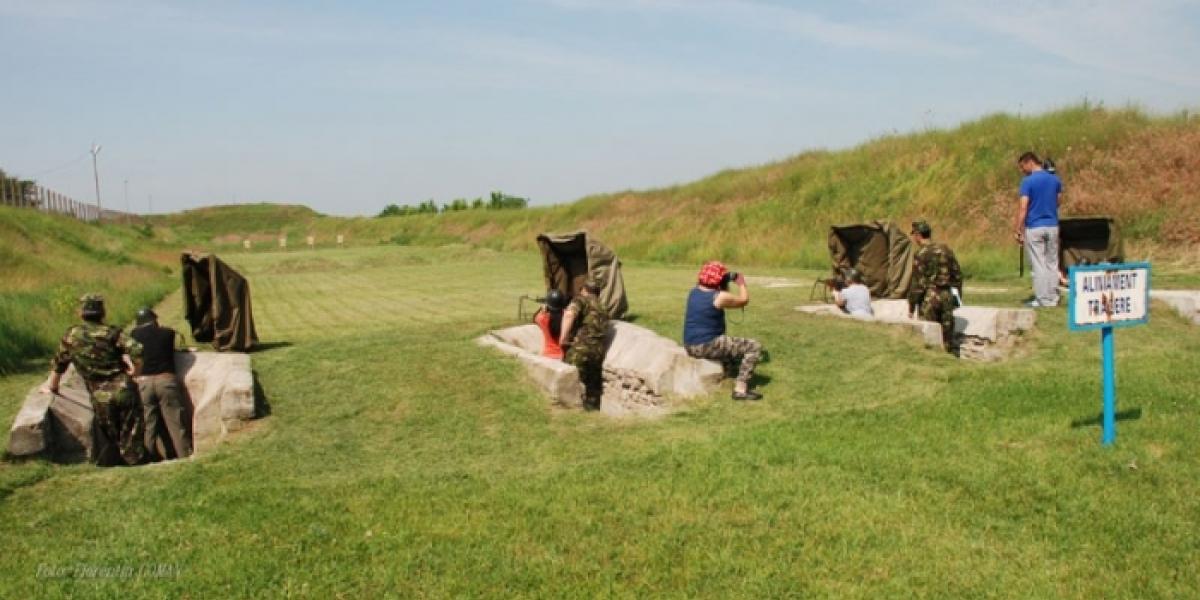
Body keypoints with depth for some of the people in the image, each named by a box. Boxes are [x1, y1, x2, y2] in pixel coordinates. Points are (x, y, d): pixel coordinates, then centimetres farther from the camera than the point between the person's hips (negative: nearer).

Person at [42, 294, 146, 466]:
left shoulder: (72, 335, 5)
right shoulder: (112, 332, -1)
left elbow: (58, 363, 17)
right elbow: (137, 350, -15)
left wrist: (52, 387, 31)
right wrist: (135, 368, 4)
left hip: (102, 398, 1)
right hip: (124, 390, -1)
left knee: (105, 432, 17)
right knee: (130, 428, 10)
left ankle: (108, 461, 22)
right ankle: (134, 458, 13)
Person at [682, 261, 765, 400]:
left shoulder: (693, 292, 6)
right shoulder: (720, 297, -15)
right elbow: (744, 300, 1)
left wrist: (725, 287, 20)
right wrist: (741, 283, 18)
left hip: (689, 346, 9)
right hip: (708, 346, -9)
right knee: (755, 347, -5)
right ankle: (740, 388, -8)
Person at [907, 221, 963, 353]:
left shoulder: (921, 254, -11)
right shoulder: (946, 250, 8)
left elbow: (918, 283, -13)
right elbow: (957, 276, 14)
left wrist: (911, 307, -6)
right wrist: (955, 298, 22)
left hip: (929, 297, -6)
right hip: (947, 296, 6)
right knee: (947, 336, 10)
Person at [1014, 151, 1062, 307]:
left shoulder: (1028, 181, -12)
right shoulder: (1055, 180, 7)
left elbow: (1023, 208, -16)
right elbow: (1058, 202, 15)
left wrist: (1017, 230, -14)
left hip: (1034, 228, -5)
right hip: (1052, 226, 5)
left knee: (1037, 265, 0)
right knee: (1052, 264, 11)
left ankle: (1043, 300, 0)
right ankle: (1053, 298, 14)